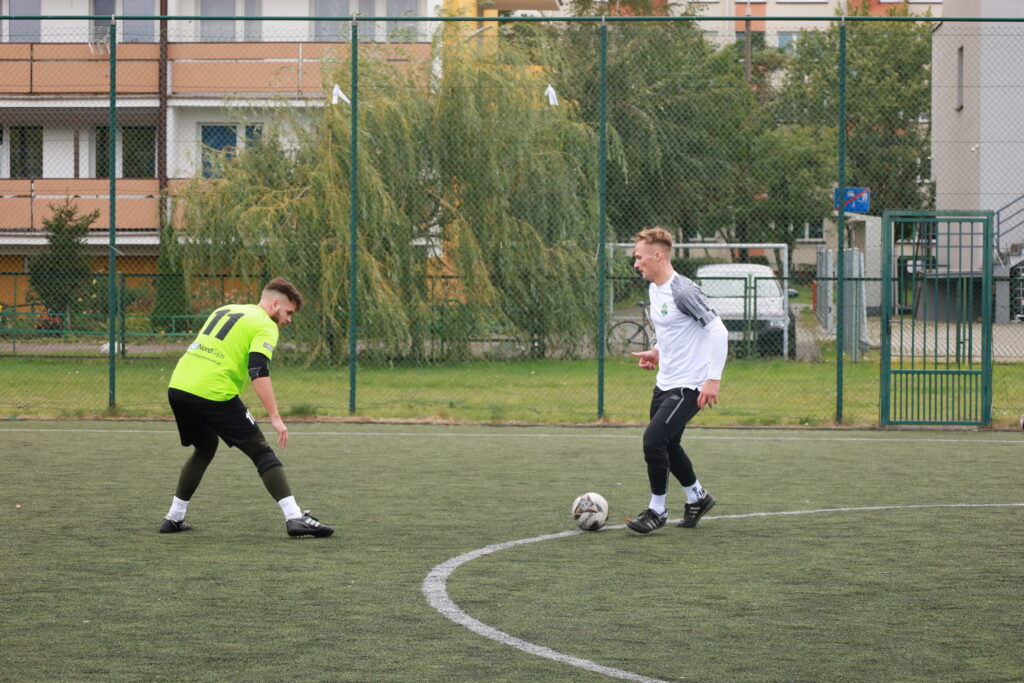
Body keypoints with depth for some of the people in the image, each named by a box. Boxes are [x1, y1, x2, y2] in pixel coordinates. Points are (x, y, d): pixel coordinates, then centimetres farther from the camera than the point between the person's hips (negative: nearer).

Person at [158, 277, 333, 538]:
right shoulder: (265, 326, 0)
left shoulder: (223, 311, 24)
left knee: (205, 449, 29)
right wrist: (275, 417, -16)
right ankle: (294, 517, -10)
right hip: (213, 395, -7)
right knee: (262, 452, 1)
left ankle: (174, 518, 28)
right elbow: (259, 372, -14)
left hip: (178, 388, 7)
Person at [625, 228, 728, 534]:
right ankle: (697, 497, 38)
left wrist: (713, 379, -24)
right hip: (665, 383, 10)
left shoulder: (683, 291, -20)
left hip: (689, 387, -10)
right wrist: (657, 353, 11)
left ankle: (657, 510, 0)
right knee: (668, 446, 18)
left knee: (653, 440, -15)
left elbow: (718, 332, -21)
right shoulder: (653, 289, 10)